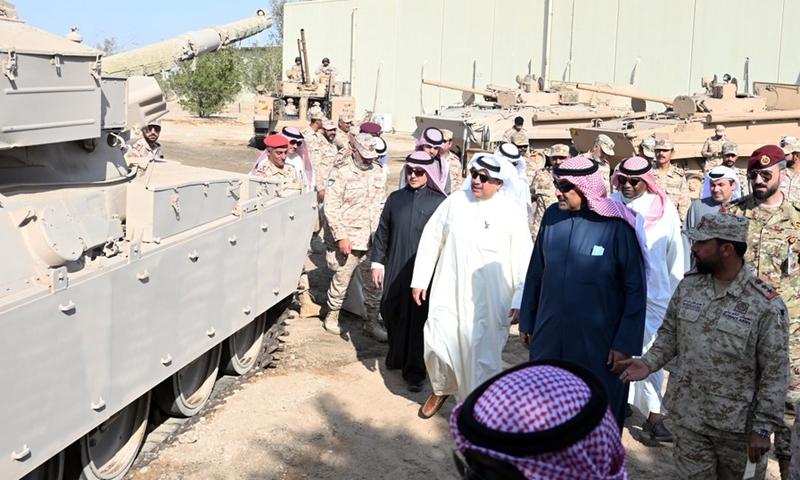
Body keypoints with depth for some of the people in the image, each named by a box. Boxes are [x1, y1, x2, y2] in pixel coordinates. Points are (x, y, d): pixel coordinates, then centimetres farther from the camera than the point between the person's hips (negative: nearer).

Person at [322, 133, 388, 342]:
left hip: (372, 241, 5)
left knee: (374, 283, 8)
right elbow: (331, 207, -12)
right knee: (341, 280, 4)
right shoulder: (341, 172, -9)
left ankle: (372, 321, 21)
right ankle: (331, 316, 25)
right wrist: (341, 237, -16)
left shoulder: (377, 172, 11)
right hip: (348, 240, -5)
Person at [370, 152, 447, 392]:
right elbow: (382, 232, 11)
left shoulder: (439, 201, -2)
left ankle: (415, 370, 8)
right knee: (390, 312, 11)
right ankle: (397, 356, 35)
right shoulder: (395, 198, 7)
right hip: (395, 270, 3)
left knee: (418, 319, -1)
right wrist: (377, 262, 7)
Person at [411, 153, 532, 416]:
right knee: (438, 342, 4)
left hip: (488, 300, -2)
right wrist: (420, 279, 7)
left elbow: (522, 260, -4)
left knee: (484, 354, 1)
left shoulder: (512, 213, -6)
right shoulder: (455, 201, 0)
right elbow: (431, 240, 7)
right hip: (448, 290, 2)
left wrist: (520, 301, -6)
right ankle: (442, 388, 35)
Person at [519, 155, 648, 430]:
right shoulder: (552, 216, 0)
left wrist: (626, 344, -10)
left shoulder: (618, 226, -13)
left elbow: (636, 290, -9)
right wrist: (526, 322, 13)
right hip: (549, 338, 4)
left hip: (598, 342, -4)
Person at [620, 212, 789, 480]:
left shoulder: (766, 305, -17)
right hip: (686, 417, 4)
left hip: (737, 424, -3)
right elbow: (670, 334, 10)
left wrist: (763, 428, -12)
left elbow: (775, 373, -13)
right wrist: (649, 363, -7)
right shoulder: (688, 285, -2)